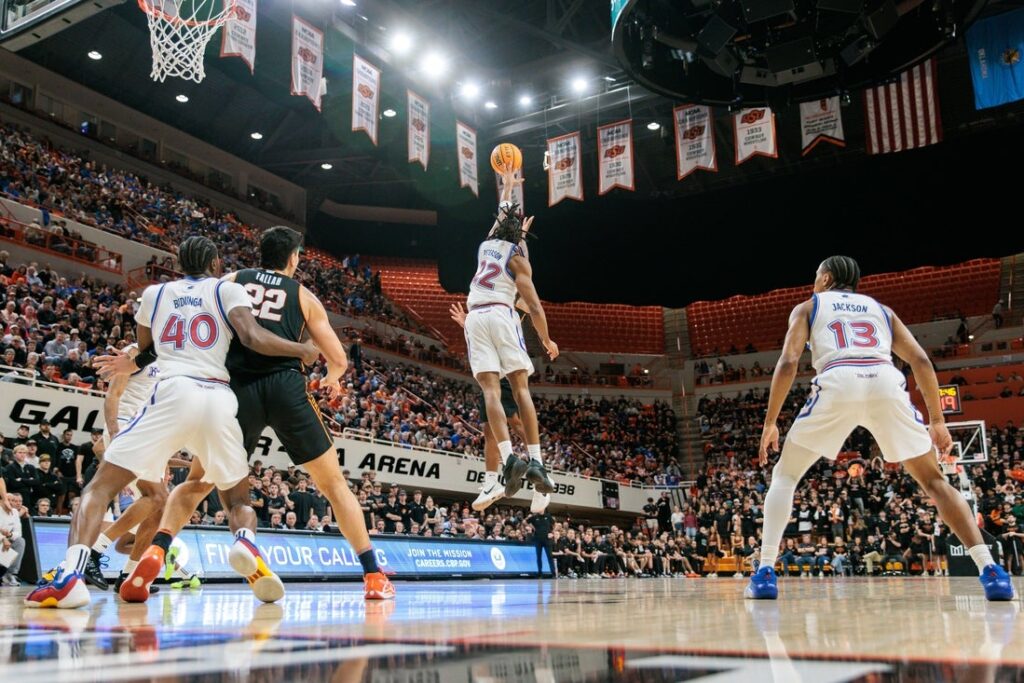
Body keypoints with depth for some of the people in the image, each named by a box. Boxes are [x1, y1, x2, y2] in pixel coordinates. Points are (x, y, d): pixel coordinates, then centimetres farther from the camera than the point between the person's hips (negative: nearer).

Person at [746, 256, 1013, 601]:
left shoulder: (807, 307, 26)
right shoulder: (881, 309, 33)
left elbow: (788, 362, 9)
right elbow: (921, 360, 19)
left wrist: (770, 423, 11)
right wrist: (937, 421, 22)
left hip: (837, 384, -2)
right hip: (887, 384, 2)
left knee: (784, 476, 15)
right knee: (933, 480, 19)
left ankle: (765, 573, 3)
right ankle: (991, 570, 5)